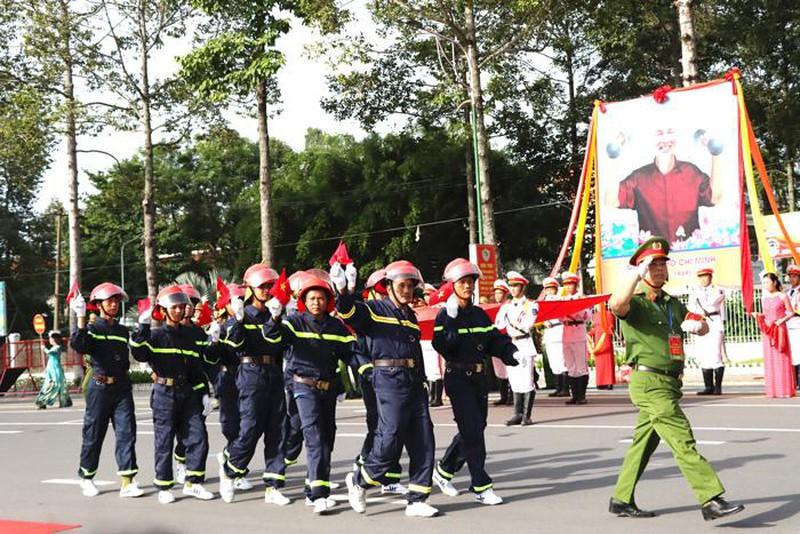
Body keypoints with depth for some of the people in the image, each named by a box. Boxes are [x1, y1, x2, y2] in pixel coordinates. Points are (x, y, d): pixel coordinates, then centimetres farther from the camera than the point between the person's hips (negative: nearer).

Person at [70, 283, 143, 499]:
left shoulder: (123, 331, 14)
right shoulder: (92, 329, -2)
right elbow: (78, 345, -25)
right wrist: (81, 319, -29)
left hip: (122, 387, 4)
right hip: (99, 387, -4)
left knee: (126, 432, -4)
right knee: (93, 434, 5)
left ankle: (127, 482, -5)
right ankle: (86, 478, 22)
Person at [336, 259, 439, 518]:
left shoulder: (411, 316, 20)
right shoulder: (374, 310, 0)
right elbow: (350, 313, -19)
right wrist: (344, 294, -39)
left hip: (414, 382, 7)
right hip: (389, 380, -7)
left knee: (423, 442, 3)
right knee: (390, 437, -13)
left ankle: (417, 500, 10)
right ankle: (359, 481, 11)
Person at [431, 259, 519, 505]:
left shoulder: (480, 314, 12)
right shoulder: (445, 315, -6)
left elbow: (496, 340, 8)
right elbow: (442, 346, -19)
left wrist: (514, 354, -8)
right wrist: (451, 319, -26)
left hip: (479, 377, 7)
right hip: (458, 377, -7)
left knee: (475, 428, 12)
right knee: (472, 430, -10)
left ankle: (444, 470, 30)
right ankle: (481, 487, -5)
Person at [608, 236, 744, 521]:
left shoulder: (673, 303, 18)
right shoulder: (635, 303, -7)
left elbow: (704, 328, 25)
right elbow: (616, 305, -32)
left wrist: (697, 324, 1)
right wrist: (637, 273, -25)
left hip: (669, 382, 8)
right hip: (649, 382, -8)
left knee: (643, 443, 13)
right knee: (683, 441, -12)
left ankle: (621, 500, 21)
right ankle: (711, 500, -11)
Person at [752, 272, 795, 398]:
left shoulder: (782, 296, -2)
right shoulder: (764, 298, 12)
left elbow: (791, 313, -1)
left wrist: (783, 319, -17)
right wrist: (758, 315, -2)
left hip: (779, 330, -5)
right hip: (767, 331, 5)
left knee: (782, 359, -3)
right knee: (770, 359, 4)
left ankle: (785, 390, 2)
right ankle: (773, 390, 8)